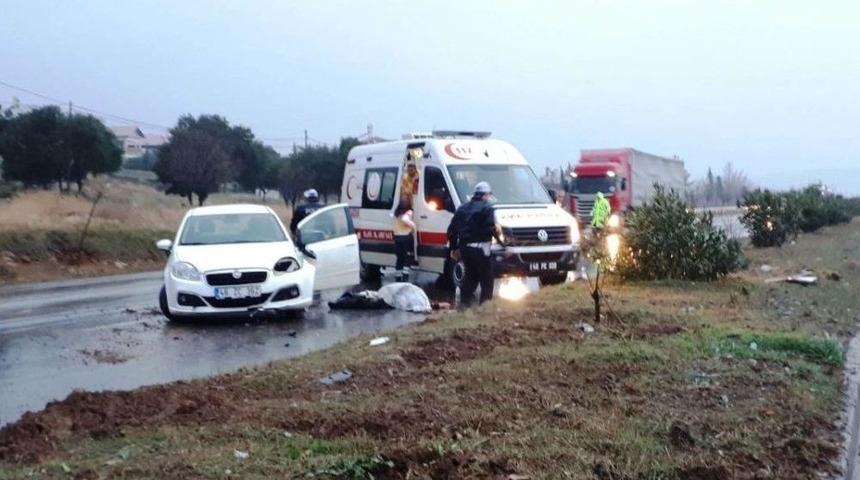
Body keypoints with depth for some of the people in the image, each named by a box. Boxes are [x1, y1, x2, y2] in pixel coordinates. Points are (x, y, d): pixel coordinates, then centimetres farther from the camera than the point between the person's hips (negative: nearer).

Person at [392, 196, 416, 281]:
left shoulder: (396, 213, 10)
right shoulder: (408, 212, -11)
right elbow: (405, 220, -27)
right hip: (406, 237, -6)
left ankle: (398, 277, 12)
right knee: (407, 258, 0)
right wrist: (413, 226, -17)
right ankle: (405, 277, -10)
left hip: (397, 237, 6)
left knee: (399, 258, 12)